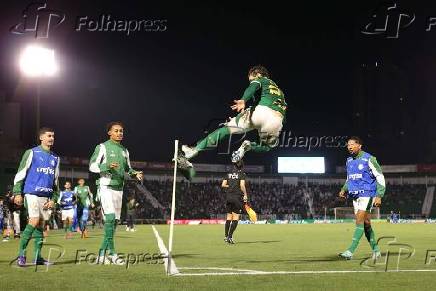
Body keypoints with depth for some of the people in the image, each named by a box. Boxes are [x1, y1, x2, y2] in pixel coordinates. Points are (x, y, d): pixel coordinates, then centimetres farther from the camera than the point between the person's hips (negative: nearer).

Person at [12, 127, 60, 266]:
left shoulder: (55, 158, 16)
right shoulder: (32, 153, 0)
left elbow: (55, 180, 20)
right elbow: (20, 174, -1)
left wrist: (53, 199, 10)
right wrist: (17, 193, -8)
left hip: (46, 196, 6)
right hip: (31, 193, -6)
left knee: (41, 224, 5)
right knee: (34, 221, -17)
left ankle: (37, 257, 9)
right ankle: (21, 253, -10)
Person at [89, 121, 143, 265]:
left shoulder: (124, 150, 18)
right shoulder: (102, 147, -2)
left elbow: (127, 168, 25)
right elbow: (92, 166, -7)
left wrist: (135, 174, 4)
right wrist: (107, 166, -23)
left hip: (119, 188, 7)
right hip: (106, 187, -7)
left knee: (114, 221, 5)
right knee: (110, 218, -18)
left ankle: (102, 253, 12)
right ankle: (112, 253, -21)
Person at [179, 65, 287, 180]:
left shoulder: (260, 79, 20)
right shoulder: (279, 90, 40)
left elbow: (253, 87, -5)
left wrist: (243, 100, -25)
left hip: (261, 111, -4)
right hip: (277, 121, 4)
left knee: (226, 129, 9)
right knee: (267, 146, 32)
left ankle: (194, 151, 1)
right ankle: (248, 146, -1)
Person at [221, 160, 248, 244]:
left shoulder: (229, 174, 11)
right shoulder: (242, 174, -3)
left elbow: (223, 184, 6)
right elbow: (242, 185, -14)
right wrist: (245, 195, -6)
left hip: (228, 197, 5)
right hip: (237, 197, -5)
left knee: (229, 217, 14)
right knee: (235, 218, -2)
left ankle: (226, 236, 14)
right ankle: (230, 236, -11)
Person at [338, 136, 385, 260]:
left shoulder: (369, 159, -8)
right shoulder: (349, 161, 12)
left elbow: (380, 177, -7)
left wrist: (379, 196, -14)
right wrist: (344, 189, 6)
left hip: (367, 194, -7)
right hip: (355, 195, 7)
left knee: (359, 221, -15)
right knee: (366, 223, 9)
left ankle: (350, 251, -22)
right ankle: (375, 250, 20)